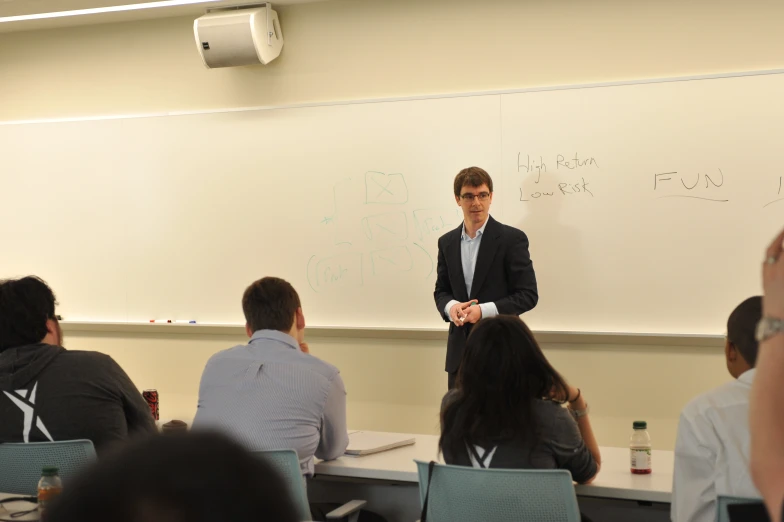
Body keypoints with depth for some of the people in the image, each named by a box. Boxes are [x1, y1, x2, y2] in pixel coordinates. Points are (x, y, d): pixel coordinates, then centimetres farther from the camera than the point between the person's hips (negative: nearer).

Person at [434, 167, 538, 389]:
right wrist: (451, 306, -10)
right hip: (460, 350, 5)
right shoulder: (447, 242, 9)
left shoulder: (512, 239, -7)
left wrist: (484, 310, -19)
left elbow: (528, 295, -8)